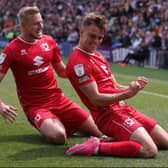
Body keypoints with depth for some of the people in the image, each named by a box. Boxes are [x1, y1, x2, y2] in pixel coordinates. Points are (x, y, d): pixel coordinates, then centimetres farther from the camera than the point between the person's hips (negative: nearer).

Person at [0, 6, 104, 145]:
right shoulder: (12, 50, -9)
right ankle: (47, 126, 4)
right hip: (35, 106, -5)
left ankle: (58, 123, 21)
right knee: (59, 136, -33)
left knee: (99, 131, -2)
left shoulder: (49, 41, 7)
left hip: (58, 99, 5)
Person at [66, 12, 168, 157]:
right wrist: (127, 94, -23)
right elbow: (96, 99, -18)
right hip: (109, 114, -10)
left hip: (124, 109, 10)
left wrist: (134, 87, -2)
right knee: (150, 150, -25)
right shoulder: (78, 62, -13)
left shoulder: (98, 56, 19)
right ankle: (96, 147, -16)